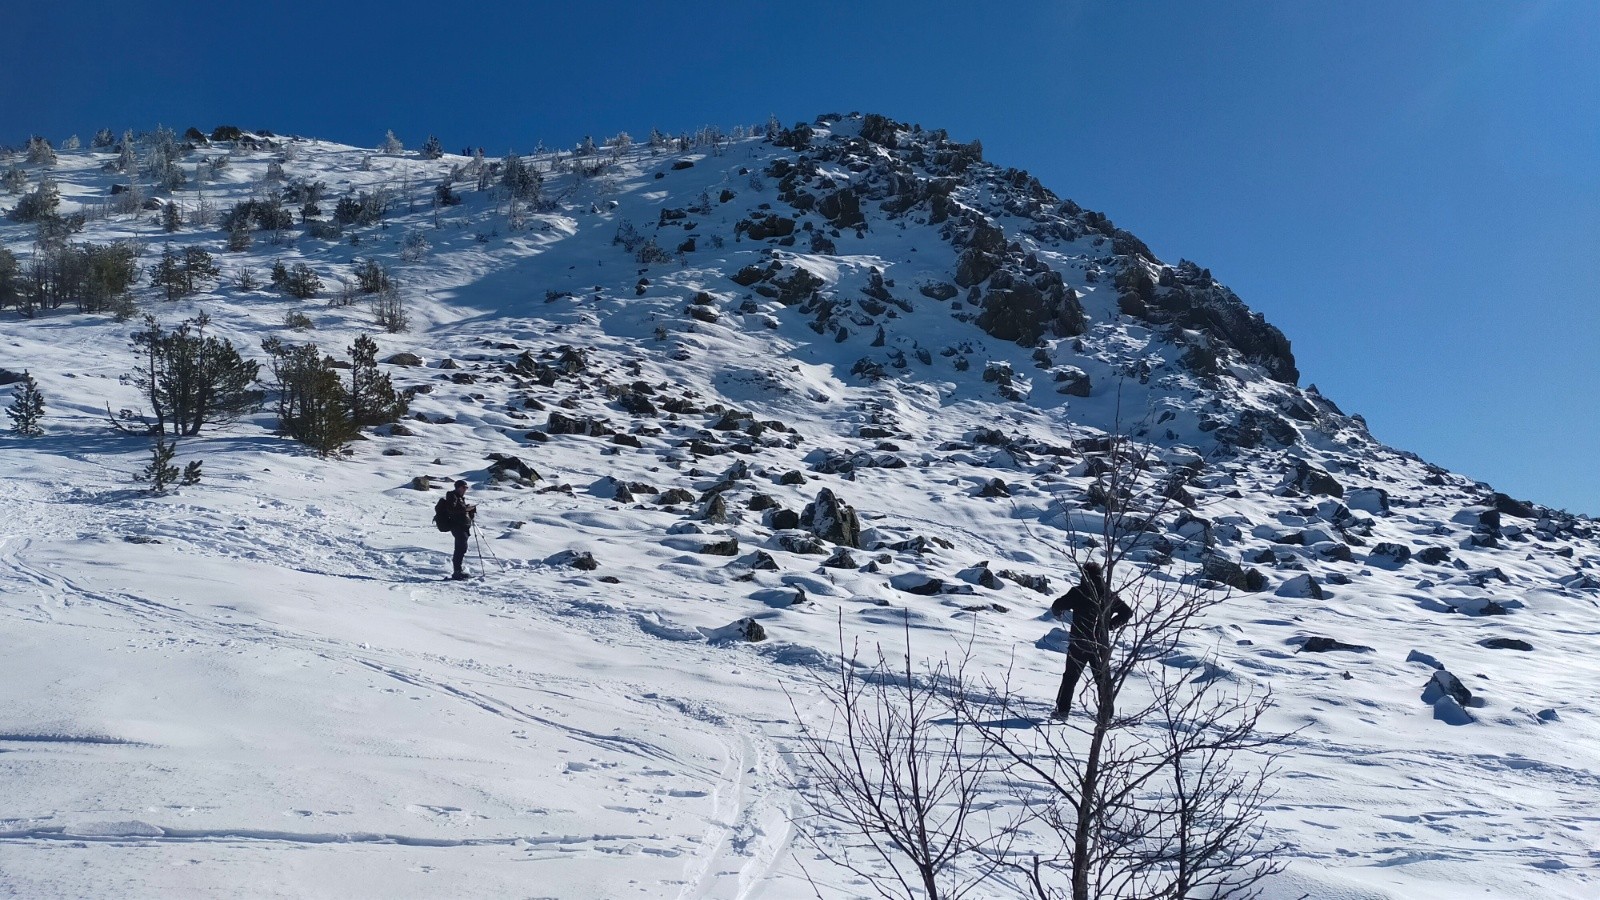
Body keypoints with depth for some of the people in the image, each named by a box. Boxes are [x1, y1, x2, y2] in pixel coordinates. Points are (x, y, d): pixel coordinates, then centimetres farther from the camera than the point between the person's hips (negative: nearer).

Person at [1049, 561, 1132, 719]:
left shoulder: (1078, 592, -9)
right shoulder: (1109, 594, 4)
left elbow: (1057, 606, -6)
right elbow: (1127, 612, 12)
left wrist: (1057, 611, 16)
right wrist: (1111, 624, 16)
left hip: (1079, 643, -3)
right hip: (1102, 645, 3)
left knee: (1070, 677, 8)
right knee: (1104, 679, 14)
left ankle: (1062, 710, 7)